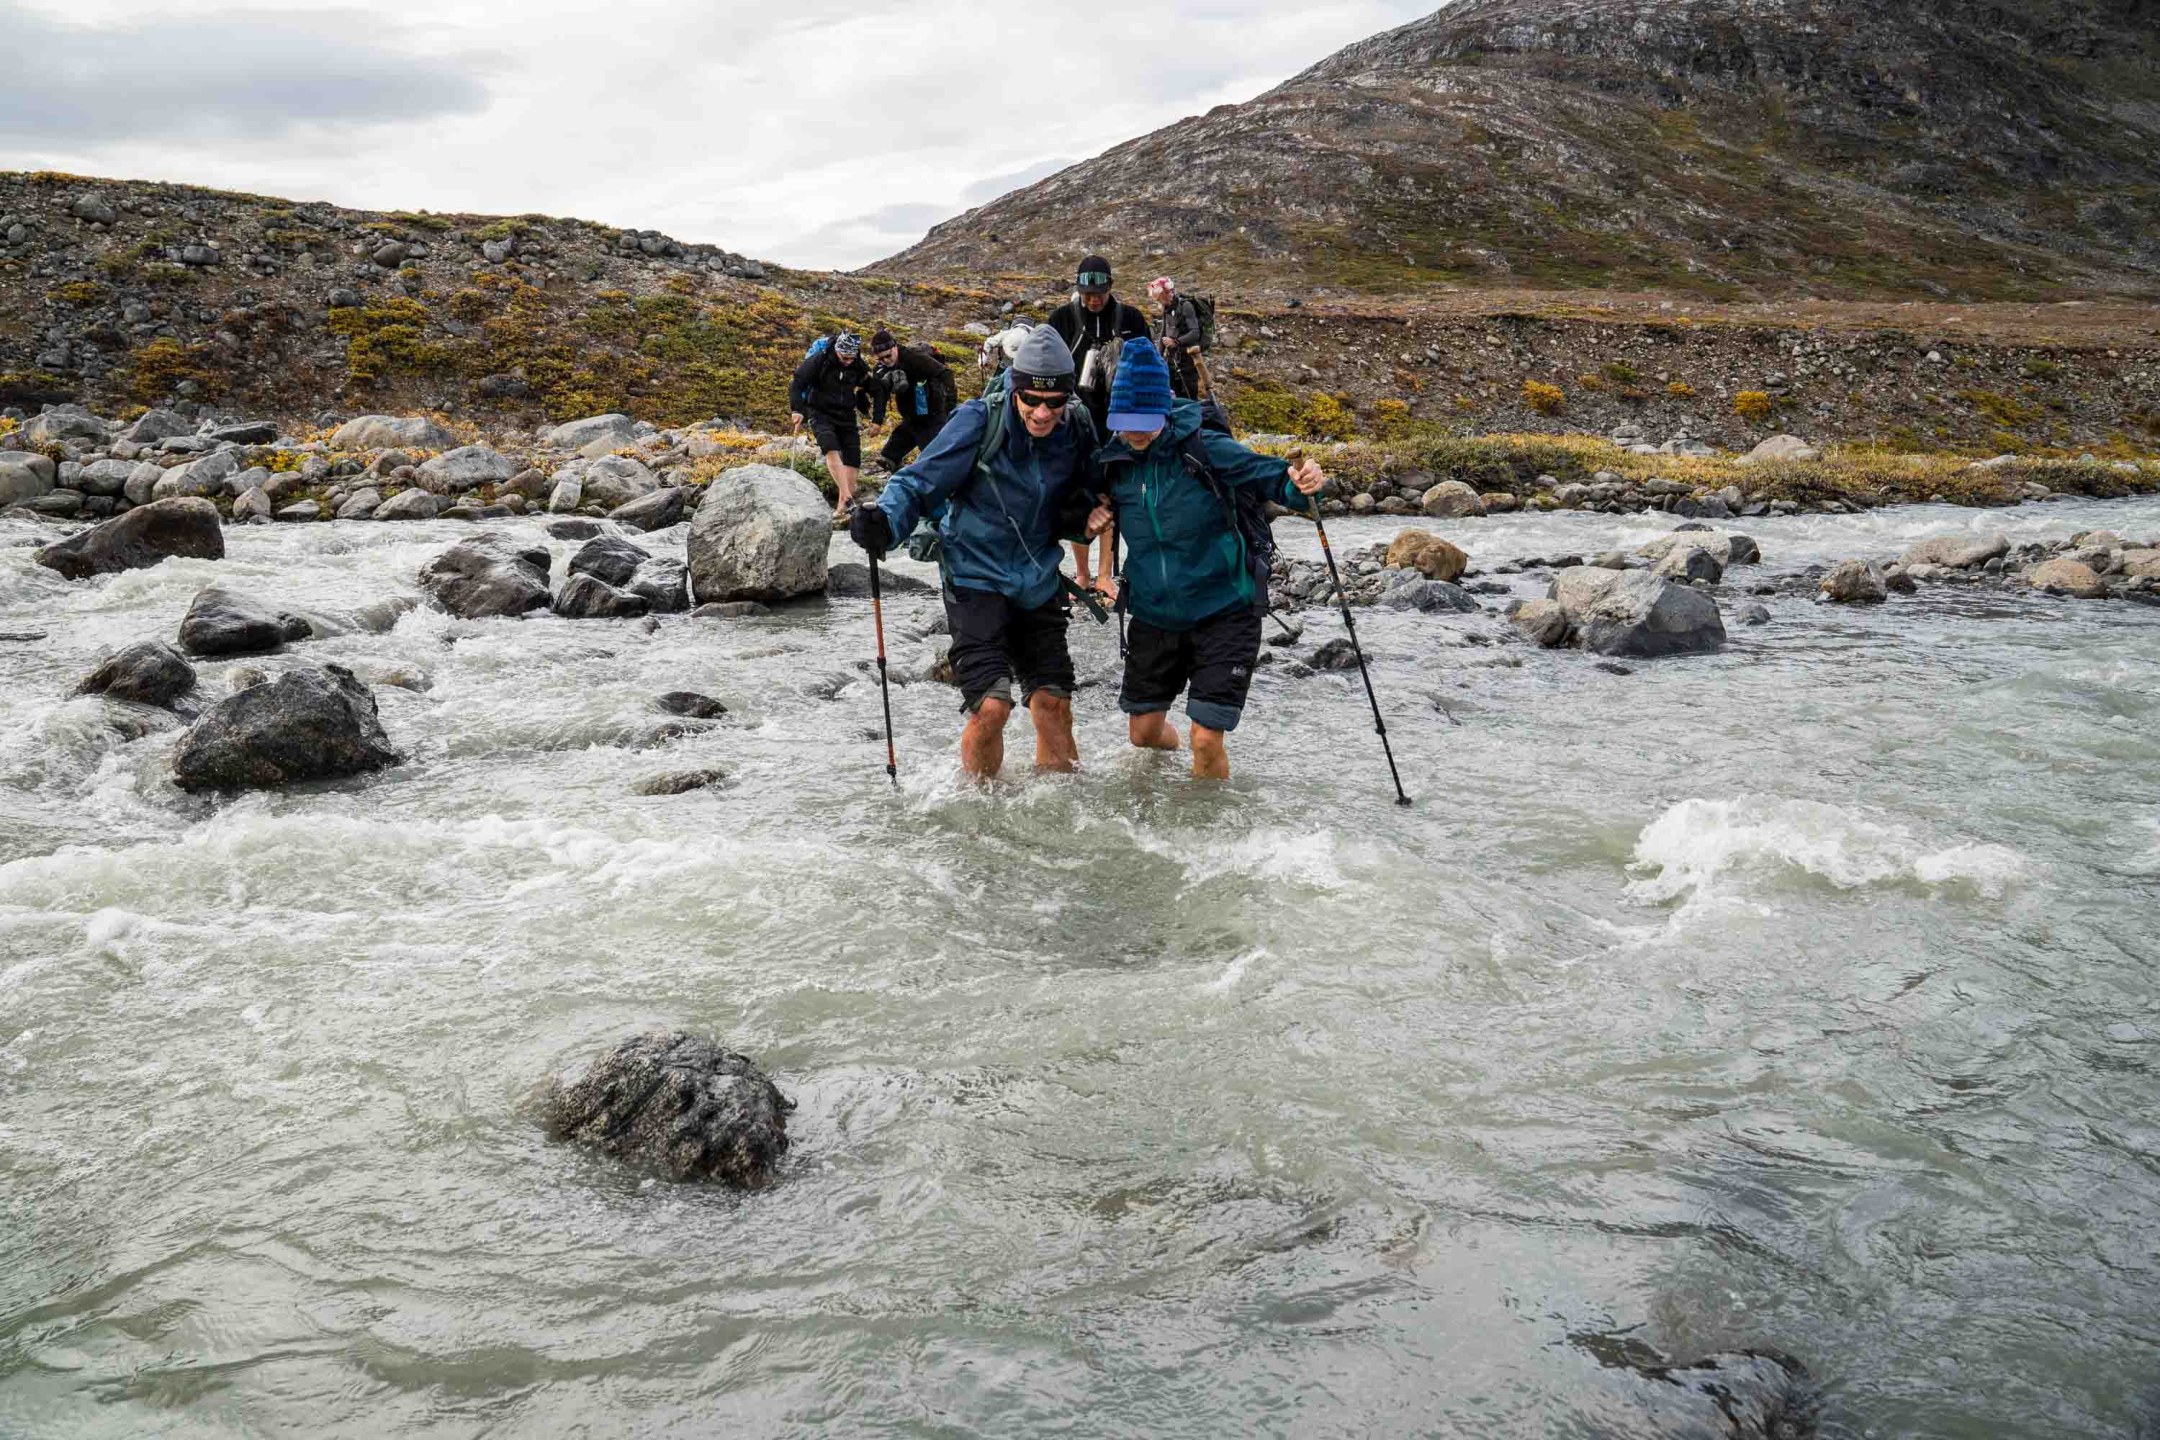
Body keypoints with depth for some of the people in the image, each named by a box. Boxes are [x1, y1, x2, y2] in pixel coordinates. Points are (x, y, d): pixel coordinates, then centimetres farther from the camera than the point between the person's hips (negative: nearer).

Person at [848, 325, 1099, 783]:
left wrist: (1079, 513, -10)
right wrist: (884, 519, -34)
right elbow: (920, 482, -14)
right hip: (976, 578, -4)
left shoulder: (1077, 429, -3)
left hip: (1037, 584, 4)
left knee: (1054, 706, 3)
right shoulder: (980, 421, -16)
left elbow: (1089, 489, 15)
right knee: (991, 706, -14)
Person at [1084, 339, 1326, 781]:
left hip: (1223, 610, -5)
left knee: (1206, 740, -9)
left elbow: (1272, 477, -17)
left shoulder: (1203, 449, -16)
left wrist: (1302, 484, -39)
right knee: (1143, 732, 16)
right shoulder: (1114, 462, -3)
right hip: (1154, 614, 5)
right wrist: (1099, 516, -5)